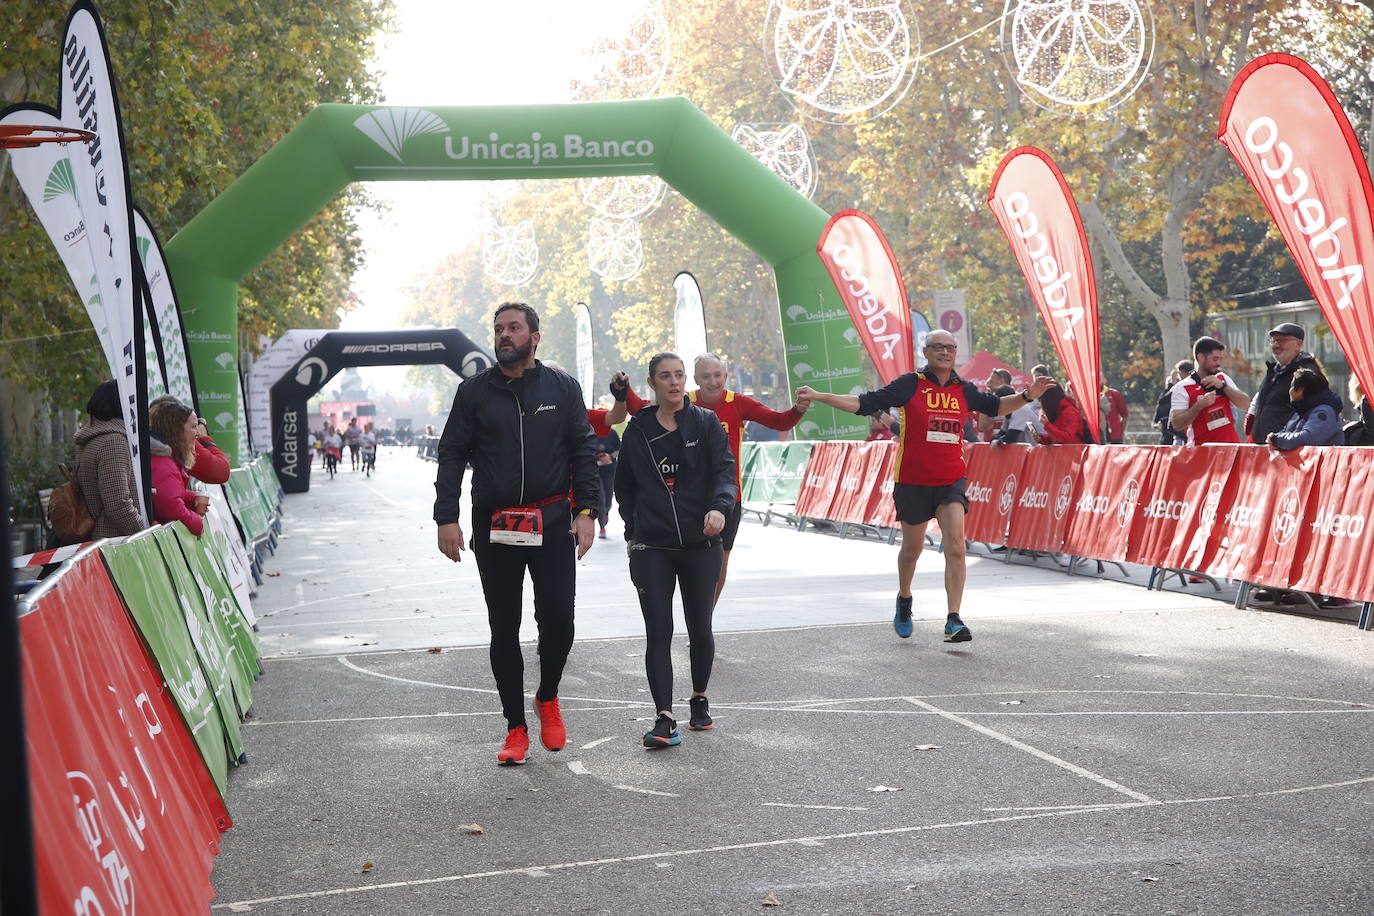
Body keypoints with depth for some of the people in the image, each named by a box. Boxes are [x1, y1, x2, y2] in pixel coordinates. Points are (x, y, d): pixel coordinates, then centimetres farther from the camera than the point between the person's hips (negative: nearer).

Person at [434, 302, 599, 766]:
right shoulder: (475, 391, 5)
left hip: (553, 524, 0)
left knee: (558, 621, -5)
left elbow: (583, 450, 6)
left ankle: (548, 698, 24)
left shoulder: (562, 387, 6)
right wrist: (446, 517, -3)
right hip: (494, 528, 1)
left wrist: (586, 510, -3)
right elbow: (452, 454, 6)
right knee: (504, 630, 4)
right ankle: (516, 728, 15)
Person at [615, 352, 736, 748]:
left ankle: (700, 699, 33)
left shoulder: (706, 422, 2)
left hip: (701, 544, 0)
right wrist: (632, 531, 11)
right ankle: (665, 719, -10)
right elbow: (625, 486, 16)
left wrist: (719, 506, -27)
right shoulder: (638, 430, 6)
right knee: (658, 632, -8)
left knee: (700, 627, 11)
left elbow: (725, 470, -8)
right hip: (652, 548, 0)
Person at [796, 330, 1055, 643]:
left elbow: (995, 406, 26)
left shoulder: (964, 390, 7)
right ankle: (904, 600, 41)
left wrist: (1026, 396, 11)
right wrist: (818, 396, -11)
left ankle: (953, 620, -14)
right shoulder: (910, 385, -4)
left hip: (951, 481, 2)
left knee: (956, 546, -15)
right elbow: (863, 403, -4)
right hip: (913, 481, -2)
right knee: (911, 549, 12)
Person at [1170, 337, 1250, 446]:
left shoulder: (1223, 378, 12)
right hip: (1202, 448, -4)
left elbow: (1246, 405, 4)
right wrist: (1199, 405, -21)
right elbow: (1176, 425, -11)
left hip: (1231, 444, 4)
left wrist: (1223, 386, -6)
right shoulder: (1182, 388, -4)